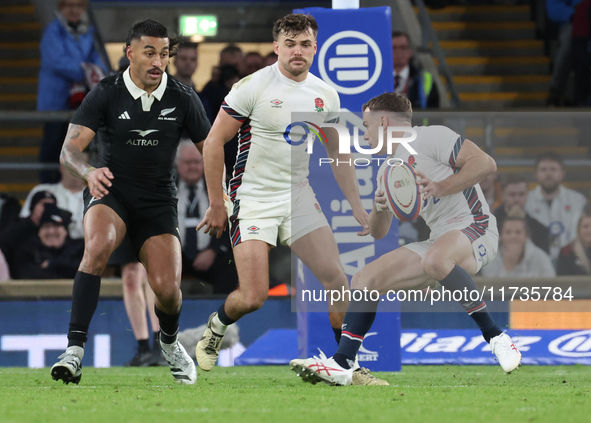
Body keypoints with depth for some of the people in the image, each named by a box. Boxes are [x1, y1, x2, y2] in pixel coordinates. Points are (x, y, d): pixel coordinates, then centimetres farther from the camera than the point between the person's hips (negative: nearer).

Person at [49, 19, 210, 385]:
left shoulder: (183, 99, -3)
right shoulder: (106, 93, -8)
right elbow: (70, 148, -15)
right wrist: (89, 172, -38)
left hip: (158, 201, 2)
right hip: (111, 191, -2)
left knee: (167, 289, -12)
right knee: (98, 245, -35)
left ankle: (170, 341, 27)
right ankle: (75, 349, -37)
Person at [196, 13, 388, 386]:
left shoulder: (326, 95, 4)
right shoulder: (253, 87, -12)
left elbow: (338, 154, 17)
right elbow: (214, 142, -7)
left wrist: (357, 205, 12)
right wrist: (216, 205, -8)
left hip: (299, 198, 5)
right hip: (253, 199, -5)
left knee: (336, 279, -7)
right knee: (254, 297, -13)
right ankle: (216, 328, 21)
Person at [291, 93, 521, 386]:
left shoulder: (429, 137, -5)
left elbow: (485, 163, -15)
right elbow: (378, 232, 23)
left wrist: (440, 188, -23)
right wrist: (380, 207, 0)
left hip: (474, 228, -9)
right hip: (439, 241, 9)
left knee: (435, 259, -40)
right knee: (365, 279, -2)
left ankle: (495, 338, -28)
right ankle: (342, 364, -7)